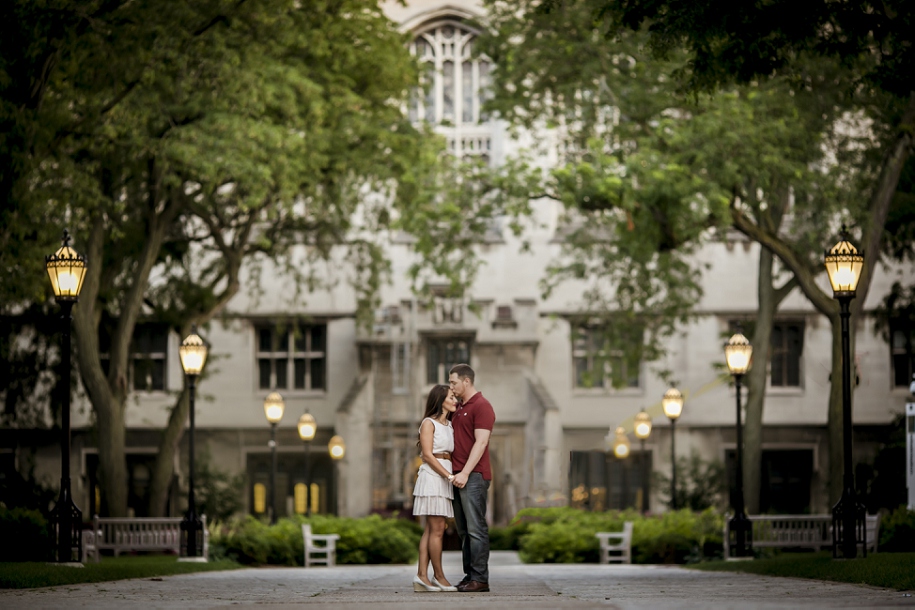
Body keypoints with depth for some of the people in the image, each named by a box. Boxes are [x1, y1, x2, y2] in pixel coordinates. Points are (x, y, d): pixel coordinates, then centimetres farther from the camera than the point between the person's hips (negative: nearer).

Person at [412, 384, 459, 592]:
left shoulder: (449, 425, 18)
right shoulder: (429, 423, -5)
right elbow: (428, 455, -12)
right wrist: (449, 475, -16)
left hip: (444, 478, 8)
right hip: (432, 476, -8)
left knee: (431, 530, 3)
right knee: (437, 529, -7)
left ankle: (422, 576, 1)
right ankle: (438, 576, -2)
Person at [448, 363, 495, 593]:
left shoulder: (481, 406, -8)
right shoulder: (459, 408, 20)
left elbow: (480, 442, -16)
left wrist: (465, 472, -22)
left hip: (473, 476, -9)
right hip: (457, 476, 9)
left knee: (476, 529, -9)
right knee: (464, 530, 8)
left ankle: (480, 578, -9)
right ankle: (469, 575, 10)